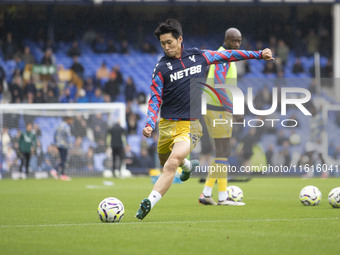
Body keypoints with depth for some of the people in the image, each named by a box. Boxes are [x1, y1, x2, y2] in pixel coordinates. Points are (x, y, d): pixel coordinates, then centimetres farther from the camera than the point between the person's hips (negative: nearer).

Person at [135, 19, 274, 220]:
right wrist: (150, 124, -19)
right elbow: (155, 99, -2)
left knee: (172, 163, -25)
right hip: (168, 125, 2)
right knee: (167, 164, 18)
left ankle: (149, 203, -29)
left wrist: (259, 54, 21)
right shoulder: (161, 68, -2)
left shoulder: (198, 56, 3)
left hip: (191, 124, -2)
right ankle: (188, 166, 54)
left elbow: (226, 56, 17)